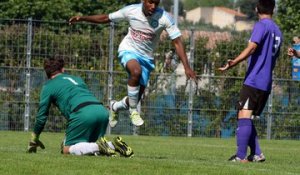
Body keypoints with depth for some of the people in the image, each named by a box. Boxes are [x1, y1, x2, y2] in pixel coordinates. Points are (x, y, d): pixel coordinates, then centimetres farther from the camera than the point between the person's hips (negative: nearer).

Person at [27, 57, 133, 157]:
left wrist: (34, 139, 30)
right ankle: (114, 145, -6)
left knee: (67, 149, 2)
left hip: (83, 113, -6)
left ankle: (98, 146, -21)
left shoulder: (48, 86, 18)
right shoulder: (76, 79, 35)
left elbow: (42, 115, 18)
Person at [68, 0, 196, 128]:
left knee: (136, 98, 1)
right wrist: (82, 18, -7)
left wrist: (186, 67, -24)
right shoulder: (131, 11, -14)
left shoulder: (164, 18, -17)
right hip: (128, 50, -2)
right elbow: (105, 18, 0)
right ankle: (133, 111, -20)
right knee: (136, 71, -37)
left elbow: (177, 42, -16)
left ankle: (115, 107, 37)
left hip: (146, 57, 2)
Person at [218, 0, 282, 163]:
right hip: (266, 84, 8)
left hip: (253, 81, -8)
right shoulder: (277, 31, 19)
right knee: (246, 118, 14)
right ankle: (256, 154, 9)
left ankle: (241, 156, -22)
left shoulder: (261, 25, -6)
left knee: (243, 116, -13)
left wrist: (234, 62, -30)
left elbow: (252, 47, -22)